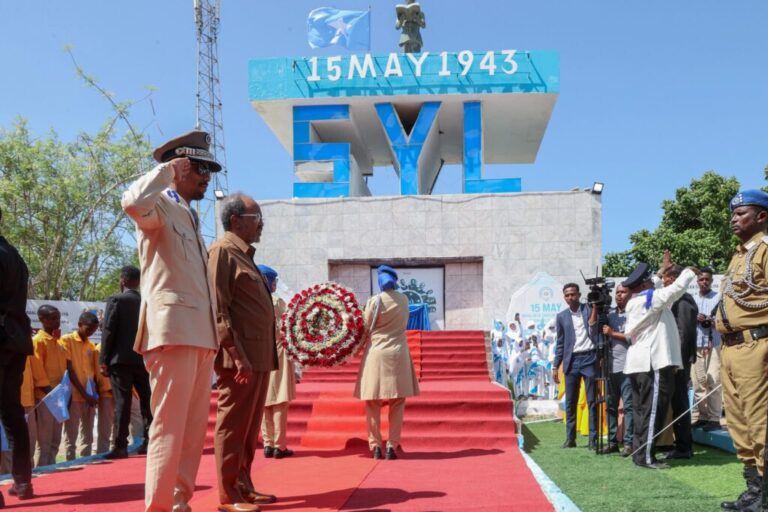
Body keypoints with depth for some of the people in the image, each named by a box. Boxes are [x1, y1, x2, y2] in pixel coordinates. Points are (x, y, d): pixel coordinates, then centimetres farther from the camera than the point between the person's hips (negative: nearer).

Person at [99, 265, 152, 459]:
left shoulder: (116, 300, -2)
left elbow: (108, 331, -8)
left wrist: (103, 360, -5)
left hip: (121, 359, -4)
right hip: (144, 359, 4)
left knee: (122, 402, -4)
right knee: (147, 400, 9)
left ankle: (120, 445, -5)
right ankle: (149, 441, 9)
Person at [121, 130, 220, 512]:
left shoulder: (189, 218, 24)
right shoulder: (160, 207, -1)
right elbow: (133, 202, -28)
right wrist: (167, 170, -11)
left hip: (199, 334, 9)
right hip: (173, 330, -9)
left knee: (194, 426, 11)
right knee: (170, 424, -10)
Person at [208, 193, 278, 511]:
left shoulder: (244, 255, 22)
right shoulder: (222, 251, -7)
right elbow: (218, 309, -16)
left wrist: (266, 357, 17)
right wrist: (237, 355, -22)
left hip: (259, 356, 9)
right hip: (240, 357, -9)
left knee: (250, 427, 13)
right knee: (233, 426, -4)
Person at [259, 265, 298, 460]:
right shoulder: (277, 302, -8)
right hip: (277, 352, -4)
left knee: (265, 401, 9)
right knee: (280, 401, -1)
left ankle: (268, 444, 10)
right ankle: (279, 446, -1)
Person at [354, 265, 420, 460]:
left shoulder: (374, 301, -9)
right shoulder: (404, 300, 2)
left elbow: (365, 329, -3)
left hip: (375, 353, -2)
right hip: (397, 353, 2)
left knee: (373, 403, 8)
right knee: (397, 403, 8)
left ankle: (375, 446, 9)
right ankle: (392, 446, 5)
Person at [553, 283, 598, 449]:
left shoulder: (589, 309, 4)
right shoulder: (561, 317, 10)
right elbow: (560, 344, 13)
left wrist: (595, 305, -15)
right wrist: (556, 367, 9)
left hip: (589, 358, -2)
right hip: (571, 361, 2)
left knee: (592, 401, -1)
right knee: (570, 402, 5)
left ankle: (593, 439, 3)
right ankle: (570, 438, 12)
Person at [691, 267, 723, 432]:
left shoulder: (719, 298, 3)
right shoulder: (691, 299, 14)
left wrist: (710, 320, -19)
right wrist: (694, 319, -9)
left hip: (714, 345, -4)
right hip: (696, 346, 4)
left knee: (713, 381, -9)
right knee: (698, 382, 4)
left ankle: (714, 418, -6)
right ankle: (700, 416, 10)